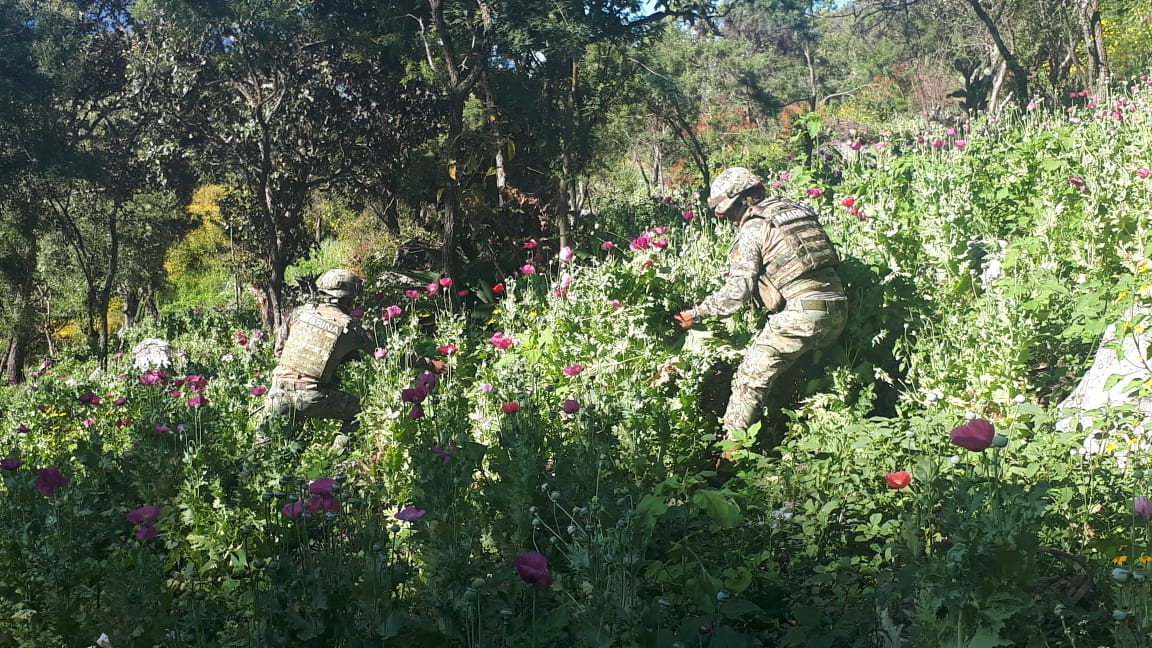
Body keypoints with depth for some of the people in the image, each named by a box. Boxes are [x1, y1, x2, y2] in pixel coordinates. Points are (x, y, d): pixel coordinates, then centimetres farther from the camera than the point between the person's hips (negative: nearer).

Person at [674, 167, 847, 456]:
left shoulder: (752, 229, -2)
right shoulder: (799, 210, 20)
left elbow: (738, 289, -9)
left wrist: (697, 313, 0)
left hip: (800, 313, -8)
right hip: (837, 307, 8)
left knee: (751, 378, 1)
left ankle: (729, 451, 2)